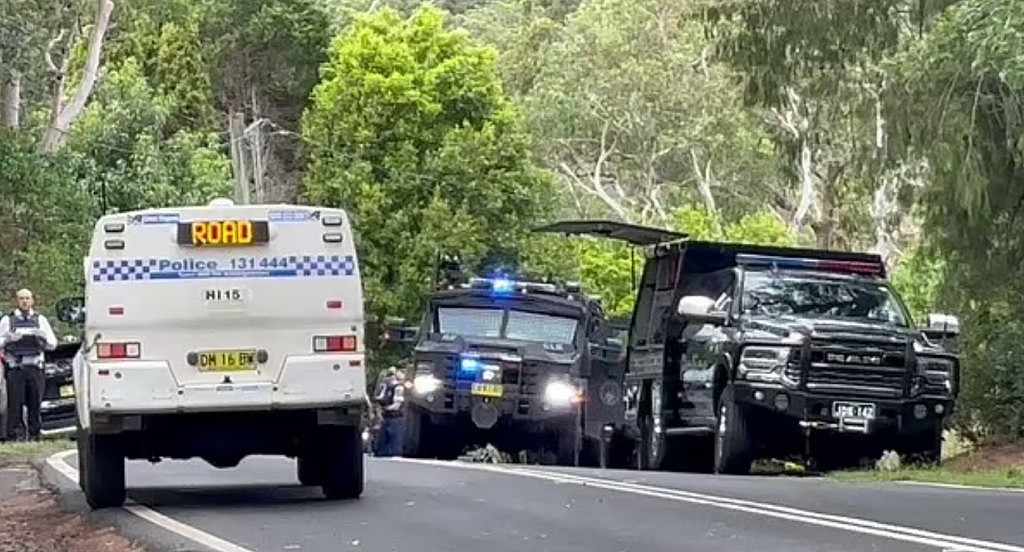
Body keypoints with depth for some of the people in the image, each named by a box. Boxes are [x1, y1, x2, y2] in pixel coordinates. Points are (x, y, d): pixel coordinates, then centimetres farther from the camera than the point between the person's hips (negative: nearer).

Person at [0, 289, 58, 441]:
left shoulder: (40, 320, 15)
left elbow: (52, 344, 14)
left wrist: (43, 336, -6)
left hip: (35, 368, 2)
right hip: (15, 368, -2)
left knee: (35, 405, 1)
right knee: (15, 405, -7)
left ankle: (34, 436, 7)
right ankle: (14, 436, -5)